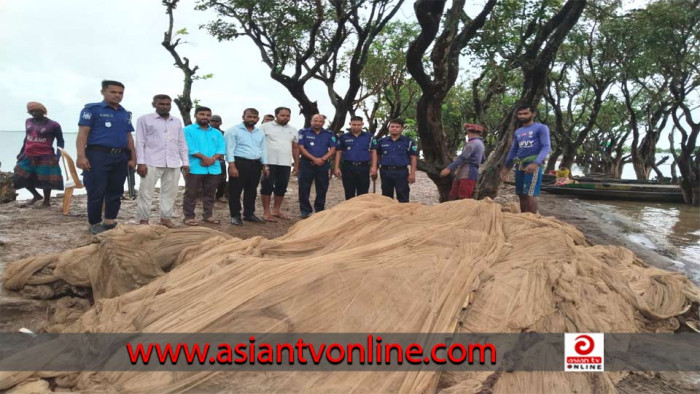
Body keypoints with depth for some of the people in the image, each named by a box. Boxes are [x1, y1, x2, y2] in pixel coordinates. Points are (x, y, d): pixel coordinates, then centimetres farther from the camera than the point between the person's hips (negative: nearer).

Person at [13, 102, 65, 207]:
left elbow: (60, 141, -3)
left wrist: (58, 155, -14)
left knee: (46, 180, 0)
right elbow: (27, 137, 21)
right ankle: (36, 195, 32)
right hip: (28, 157, 6)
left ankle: (46, 200, 21)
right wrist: (21, 152, 21)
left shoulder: (53, 125, -9)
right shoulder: (28, 122, 9)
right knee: (20, 178, 11)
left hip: (45, 157, -6)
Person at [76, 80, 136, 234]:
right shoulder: (92, 109, 0)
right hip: (98, 155, -6)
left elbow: (129, 137, 20)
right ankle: (95, 223, 10)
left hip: (121, 157, 6)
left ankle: (110, 222, 17)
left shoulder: (126, 114, 18)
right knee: (96, 192, -2)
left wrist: (133, 158, 13)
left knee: (116, 192, 8)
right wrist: (81, 156, -17)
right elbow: (82, 133, -6)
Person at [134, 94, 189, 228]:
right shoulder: (144, 119, 4)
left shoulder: (177, 122, 17)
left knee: (170, 192, 6)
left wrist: (185, 162, 11)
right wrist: (140, 162, -10)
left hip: (173, 163, 4)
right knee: (146, 192, -1)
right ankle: (143, 220, 7)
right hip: (152, 163, -4)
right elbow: (140, 142, -1)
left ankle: (165, 218, 15)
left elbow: (182, 143, 18)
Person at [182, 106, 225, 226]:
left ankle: (208, 215, 21)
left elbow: (221, 148, 5)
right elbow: (189, 148, -11)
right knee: (191, 193, 0)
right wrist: (205, 158, -18)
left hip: (213, 168, 5)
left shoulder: (216, 133, 16)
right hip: (194, 168, -4)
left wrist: (213, 159, -13)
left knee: (210, 194, 11)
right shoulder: (188, 130, 1)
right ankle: (189, 216, 7)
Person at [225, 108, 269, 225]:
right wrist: (232, 166, -17)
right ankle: (235, 215, 9)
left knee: (251, 191, 12)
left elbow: (263, 150, 18)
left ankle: (249, 214, 23)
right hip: (239, 163, -6)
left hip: (256, 164, 6)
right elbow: (229, 149, -10)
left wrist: (265, 166, 12)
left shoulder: (260, 133, 15)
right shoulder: (233, 131, -5)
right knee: (235, 191, 0)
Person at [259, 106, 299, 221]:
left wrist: (296, 165, 13)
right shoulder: (266, 127, -1)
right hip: (269, 163, -4)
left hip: (285, 164, 5)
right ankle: (266, 212, 5)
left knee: (281, 187, 9)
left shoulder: (293, 130, 14)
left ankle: (276, 210, 21)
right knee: (267, 186, -1)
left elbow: (295, 148, 17)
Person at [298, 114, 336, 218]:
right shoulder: (304, 132, 4)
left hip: (323, 165, 2)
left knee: (322, 189, 5)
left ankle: (320, 210, 16)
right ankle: (305, 211, 6)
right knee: (304, 188, -2)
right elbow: (301, 148, -5)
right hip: (306, 164, -1)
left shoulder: (329, 134, 9)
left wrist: (322, 159, -13)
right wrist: (314, 159, -14)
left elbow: (332, 149, 3)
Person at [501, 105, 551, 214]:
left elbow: (547, 147, -12)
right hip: (519, 165, 7)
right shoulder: (517, 132, 19)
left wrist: (536, 163, -26)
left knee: (530, 194, -14)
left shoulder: (541, 128, -1)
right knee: (521, 195, 8)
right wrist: (506, 167, 24)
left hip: (533, 164, -7)